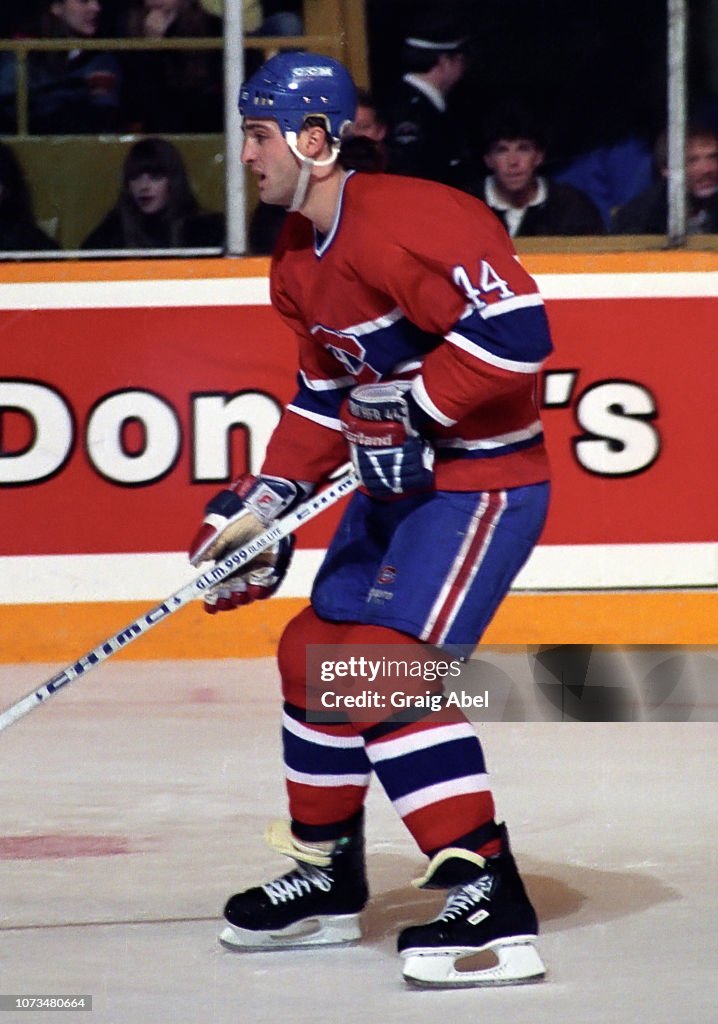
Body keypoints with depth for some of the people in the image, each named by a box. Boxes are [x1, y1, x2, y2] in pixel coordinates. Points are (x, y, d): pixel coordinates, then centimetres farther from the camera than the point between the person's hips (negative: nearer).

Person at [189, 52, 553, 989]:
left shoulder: (400, 222, -23)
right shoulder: (300, 258, 11)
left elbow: (514, 327, -30)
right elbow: (326, 394, 20)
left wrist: (413, 409, -27)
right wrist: (264, 504, 14)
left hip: (483, 479, -11)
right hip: (401, 482, 11)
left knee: (388, 668, -22)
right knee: (314, 654, 15)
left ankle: (492, 906, -23)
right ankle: (325, 878, 32)